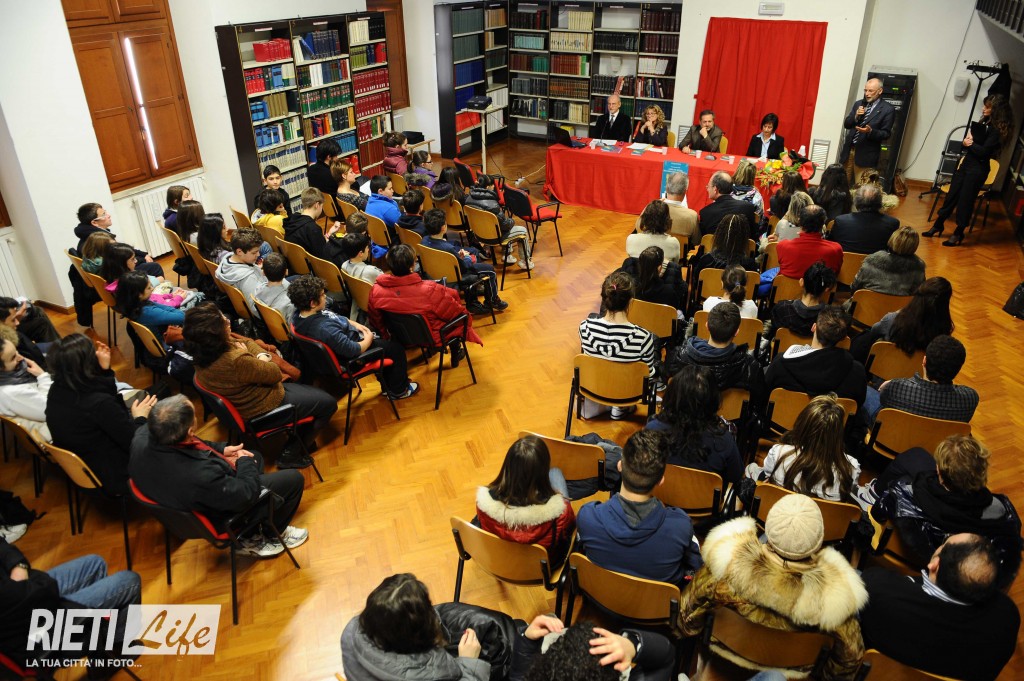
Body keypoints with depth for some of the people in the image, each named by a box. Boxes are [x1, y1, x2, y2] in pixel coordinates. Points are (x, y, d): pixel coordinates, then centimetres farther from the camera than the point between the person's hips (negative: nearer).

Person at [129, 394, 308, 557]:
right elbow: (246, 495, -26)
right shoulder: (201, 476, -44)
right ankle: (272, 536, 26)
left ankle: (249, 530, 30)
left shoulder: (142, 436, -24)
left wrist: (220, 449, -5)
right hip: (219, 517, -7)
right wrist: (245, 462, -10)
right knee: (294, 479, 5)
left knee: (256, 457, 26)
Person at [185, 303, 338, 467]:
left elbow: (247, 342, 3)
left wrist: (261, 357, -16)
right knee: (328, 403, 6)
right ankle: (291, 455, 14)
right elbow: (275, 374, -22)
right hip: (265, 408, -9)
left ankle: (303, 440, 32)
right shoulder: (236, 361, -39)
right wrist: (253, 357, -9)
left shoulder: (204, 354, -11)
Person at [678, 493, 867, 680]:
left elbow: (689, 609, -17)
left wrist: (688, 631, 6)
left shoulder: (730, 560, -35)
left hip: (727, 653, 0)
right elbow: (850, 657, -15)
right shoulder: (835, 594, -35)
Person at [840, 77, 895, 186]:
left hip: (866, 154, -5)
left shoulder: (887, 109, -4)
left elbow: (886, 134, -6)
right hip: (849, 150, 5)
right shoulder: (858, 104, 12)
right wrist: (856, 116, -9)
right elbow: (846, 124, 10)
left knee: (860, 187, -6)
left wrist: (870, 131, -23)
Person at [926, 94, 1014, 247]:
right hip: (966, 163, 7)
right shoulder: (982, 123, 9)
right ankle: (938, 226, 22)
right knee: (951, 196, 11)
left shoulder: (997, 130, -14)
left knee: (965, 201, 0)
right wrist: (966, 142, -11)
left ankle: (958, 234, 12)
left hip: (978, 169, -7)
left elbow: (983, 151, -19)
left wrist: (970, 144, -6)